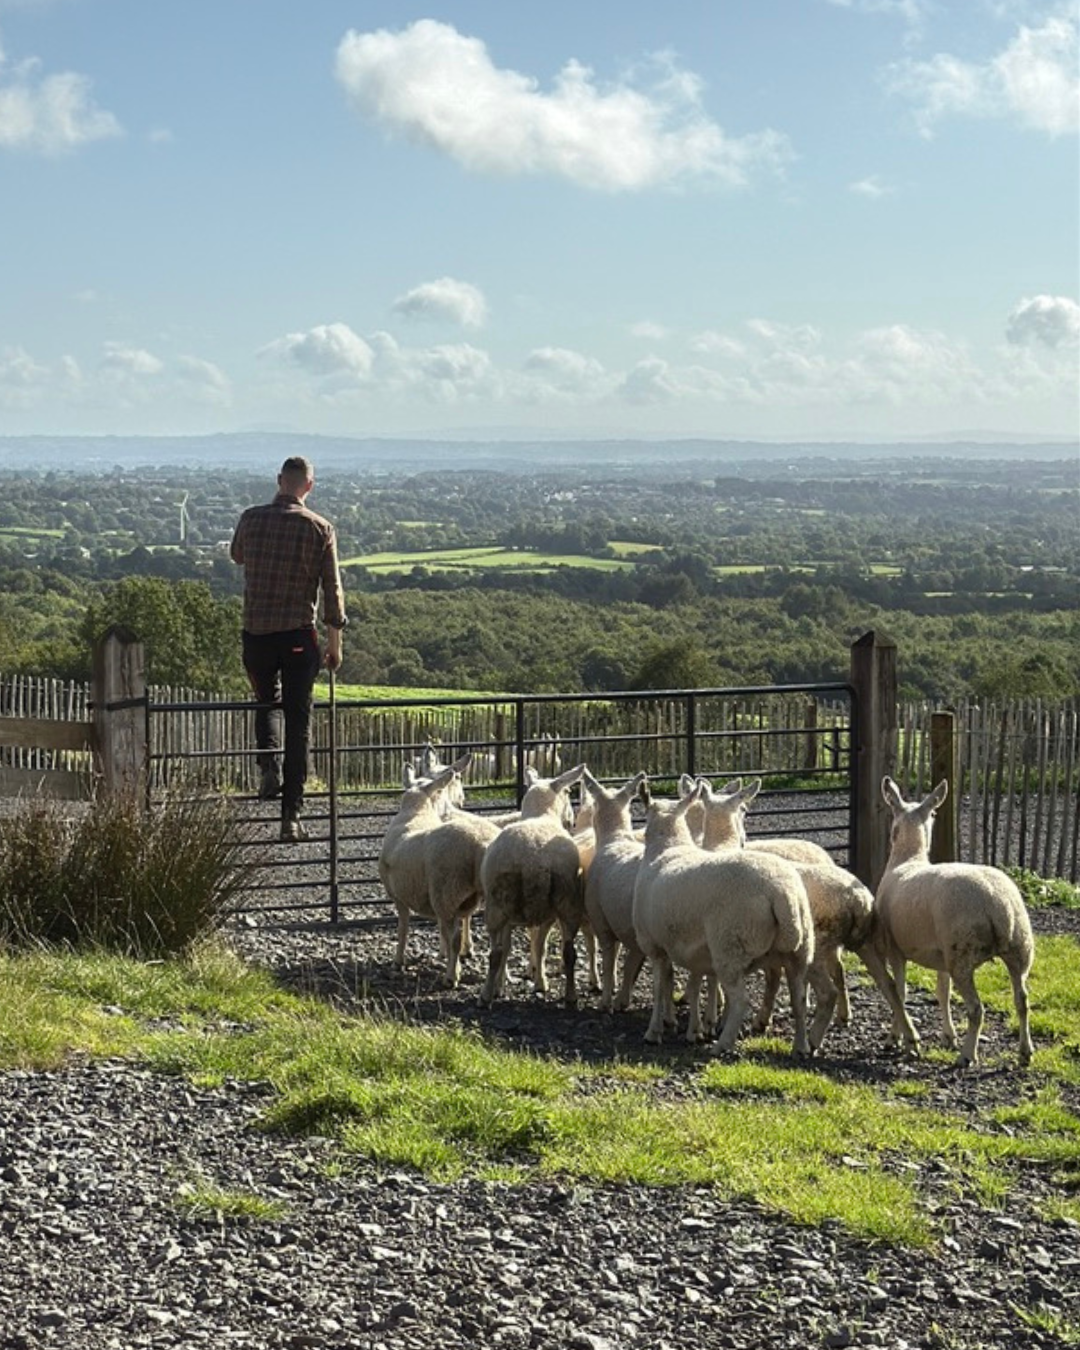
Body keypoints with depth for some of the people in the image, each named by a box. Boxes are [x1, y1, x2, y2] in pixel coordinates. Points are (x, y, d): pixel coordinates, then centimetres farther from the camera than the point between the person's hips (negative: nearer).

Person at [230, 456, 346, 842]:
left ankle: (268, 761, -5)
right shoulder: (320, 529, -5)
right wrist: (334, 643, 5)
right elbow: (332, 589, -3)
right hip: (298, 635, -2)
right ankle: (291, 816, 2)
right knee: (298, 722, 5)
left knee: (267, 702, 25)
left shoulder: (251, 519, -1)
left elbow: (236, 555, 21)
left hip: (256, 632, 2)